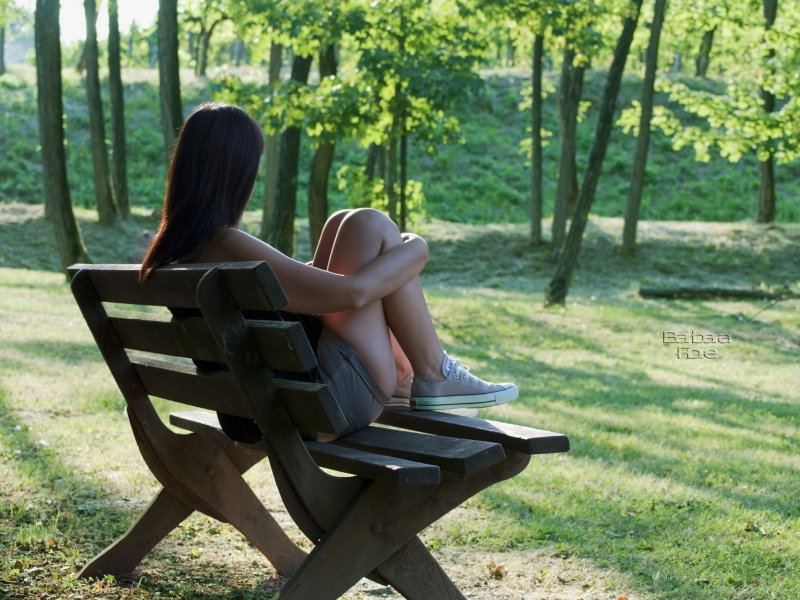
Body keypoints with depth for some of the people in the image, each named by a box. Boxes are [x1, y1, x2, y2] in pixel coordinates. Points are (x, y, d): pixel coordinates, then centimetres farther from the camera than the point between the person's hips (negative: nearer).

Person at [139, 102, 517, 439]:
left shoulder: (169, 249, 2)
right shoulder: (227, 247, -25)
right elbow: (353, 292, -23)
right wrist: (411, 251, -6)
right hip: (334, 397, -9)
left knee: (343, 225, 14)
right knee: (369, 226, -5)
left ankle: (402, 374, 20)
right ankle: (434, 378, 4)